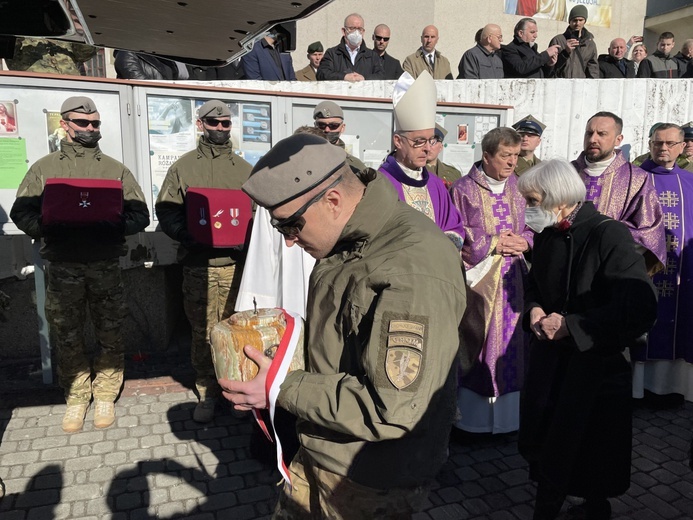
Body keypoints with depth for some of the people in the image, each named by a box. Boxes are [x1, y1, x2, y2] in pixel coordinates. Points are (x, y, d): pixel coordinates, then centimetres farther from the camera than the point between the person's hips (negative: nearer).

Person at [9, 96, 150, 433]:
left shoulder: (116, 169, 10)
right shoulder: (44, 168, 11)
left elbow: (140, 215, 3)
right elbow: (21, 212, 5)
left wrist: (115, 225, -15)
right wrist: (49, 228, -13)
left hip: (106, 266, 0)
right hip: (63, 268, 0)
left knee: (110, 334, 4)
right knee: (67, 337, 7)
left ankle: (105, 395, 20)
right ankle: (76, 398, 23)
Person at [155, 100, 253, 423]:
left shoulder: (244, 169, 12)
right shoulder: (183, 167, 7)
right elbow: (166, 210, 3)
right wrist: (187, 234, -14)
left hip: (236, 263, 1)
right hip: (198, 265, 0)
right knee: (202, 330, 5)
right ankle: (207, 393, 20)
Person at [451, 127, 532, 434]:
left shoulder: (519, 187, 9)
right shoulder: (464, 189, -5)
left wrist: (524, 242, -6)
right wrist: (494, 243, -12)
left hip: (513, 281, 4)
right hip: (478, 282, -4)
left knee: (511, 345, 8)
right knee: (476, 348, 2)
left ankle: (508, 414, 23)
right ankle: (472, 416, 16)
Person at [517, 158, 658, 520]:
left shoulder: (610, 236, -19)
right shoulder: (546, 235, 2)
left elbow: (640, 308, -23)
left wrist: (570, 325, -23)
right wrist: (534, 308, -5)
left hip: (596, 360, -6)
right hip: (549, 356, 6)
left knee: (594, 447, 9)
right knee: (542, 439, 12)